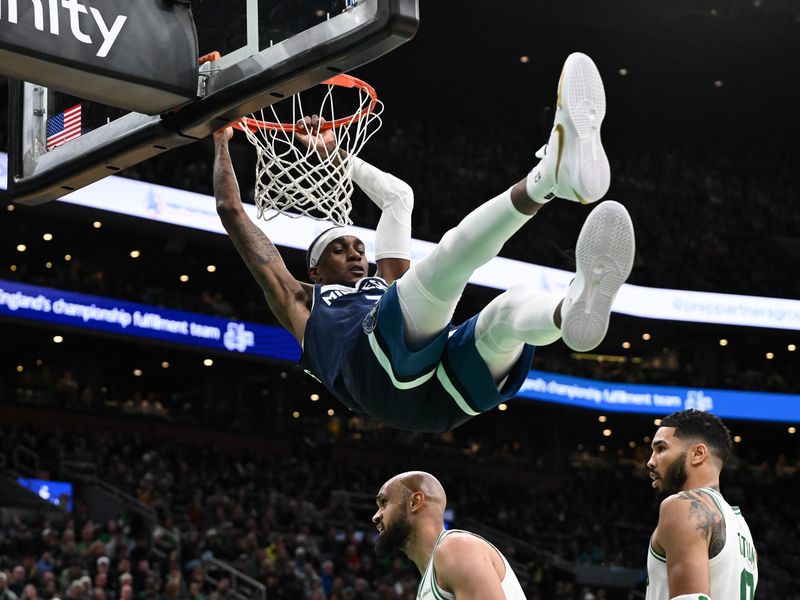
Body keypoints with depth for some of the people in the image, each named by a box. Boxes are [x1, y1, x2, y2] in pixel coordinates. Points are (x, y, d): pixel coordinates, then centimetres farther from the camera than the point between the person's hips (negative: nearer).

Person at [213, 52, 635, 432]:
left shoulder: (386, 285, 48)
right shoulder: (298, 301, 36)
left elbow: (398, 196, 59)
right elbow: (231, 211, 39)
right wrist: (222, 141, 49)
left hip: (448, 392, 5)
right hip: (381, 369, -5)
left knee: (509, 308, -25)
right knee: (451, 256, -25)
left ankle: (577, 306, -60)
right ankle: (547, 178, -47)